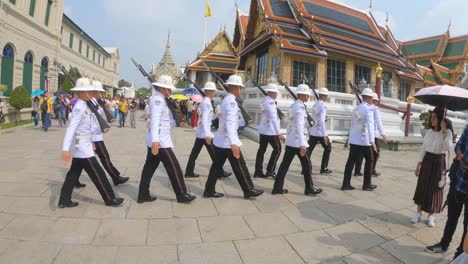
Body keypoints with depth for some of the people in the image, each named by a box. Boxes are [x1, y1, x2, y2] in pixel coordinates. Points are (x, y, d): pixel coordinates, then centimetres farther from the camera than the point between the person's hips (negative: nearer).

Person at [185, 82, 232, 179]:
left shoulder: (205, 102, 14)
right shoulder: (207, 103, -17)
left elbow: (211, 117, 20)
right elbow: (204, 119, -25)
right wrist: (207, 135, -30)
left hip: (200, 132, 9)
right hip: (205, 132, -9)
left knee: (195, 152, 11)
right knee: (214, 153, 3)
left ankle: (189, 172, 17)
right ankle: (220, 172, 15)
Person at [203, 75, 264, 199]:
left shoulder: (225, 100, 13)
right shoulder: (231, 102, -17)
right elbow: (229, 123, -28)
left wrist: (243, 122, 23)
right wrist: (233, 143, -34)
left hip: (220, 140, 10)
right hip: (228, 141, -9)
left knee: (217, 165, 13)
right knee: (240, 166, 2)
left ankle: (209, 190, 19)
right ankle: (249, 190, 15)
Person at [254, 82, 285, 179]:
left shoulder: (265, 100, 11)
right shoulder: (270, 103, -19)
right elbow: (273, 119, -27)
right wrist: (279, 133, -30)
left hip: (263, 129, 9)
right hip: (271, 131, -9)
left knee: (262, 149, 9)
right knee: (277, 149, 4)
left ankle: (258, 172, 13)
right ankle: (270, 170, 7)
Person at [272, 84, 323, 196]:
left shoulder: (294, 105, 13)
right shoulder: (300, 107, -16)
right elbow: (299, 126, -24)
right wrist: (302, 144, -26)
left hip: (290, 140, 9)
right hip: (297, 140, -9)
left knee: (285, 164, 9)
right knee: (307, 165, 6)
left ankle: (277, 188, 13)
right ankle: (309, 188, 20)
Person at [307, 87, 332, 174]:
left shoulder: (315, 104, 10)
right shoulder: (323, 105, -13)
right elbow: (321, 120, -23)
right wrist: (324, 134, -24)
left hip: (313, 131, 7)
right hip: (320, 132, -7)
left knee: (309, 150, 5)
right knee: (328, 148, 12)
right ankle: (324, 168, 18)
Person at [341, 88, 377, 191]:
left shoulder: (355, 108, 12)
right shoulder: (368, 109, -9)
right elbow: (370, 125, -20)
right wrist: (372, 141, -25)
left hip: (353, 139, 6)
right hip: (364, 140, -6)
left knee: (351, 161, 5)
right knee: (369, 161, 11)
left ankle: (346, 184, 5)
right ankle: (367, 184, 19)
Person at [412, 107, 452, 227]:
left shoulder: (447, 132, -8)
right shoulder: (429, 131, 3)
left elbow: (447, 147, -25)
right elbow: (423, 149, 6)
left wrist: (443, 131, -26)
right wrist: (418, 165, 6)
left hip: (438, 163, -3)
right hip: (426, 161, 4)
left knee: (434, 189, 5)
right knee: (422, 186, 6)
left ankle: (431, 216, 20)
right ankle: (418, 213, 18)